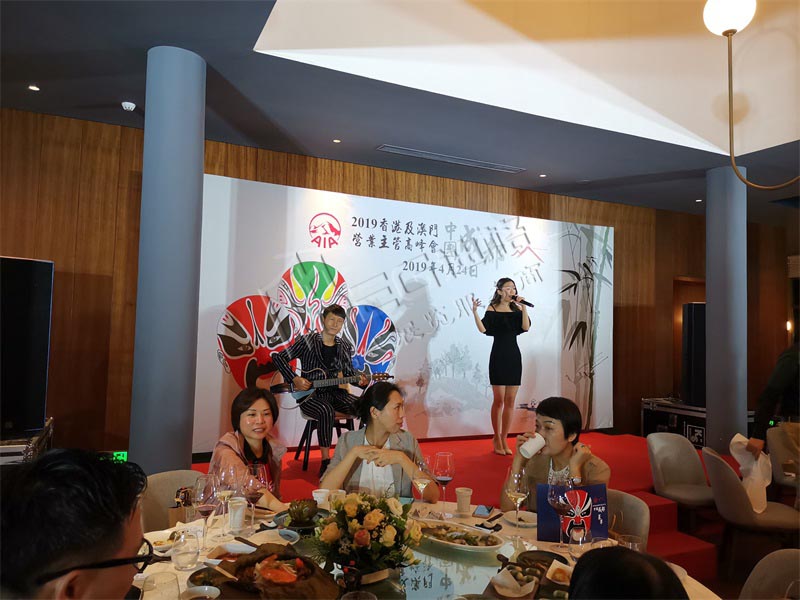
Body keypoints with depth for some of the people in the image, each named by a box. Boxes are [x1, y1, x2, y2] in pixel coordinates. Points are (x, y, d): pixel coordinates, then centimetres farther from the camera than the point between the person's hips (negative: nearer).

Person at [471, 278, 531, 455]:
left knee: (510, 401, 6)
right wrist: (475, 312, -26)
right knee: (498, 400, 0)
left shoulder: (517, 309, 7)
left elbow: (526, 327, -7)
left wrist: (523, 307, -11)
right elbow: (482, 329, -14)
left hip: (514, 356, 4)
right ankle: (497, 439, 14)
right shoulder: (492, 309, -2)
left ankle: (504, 439, 16)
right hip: (498, 356, -4)